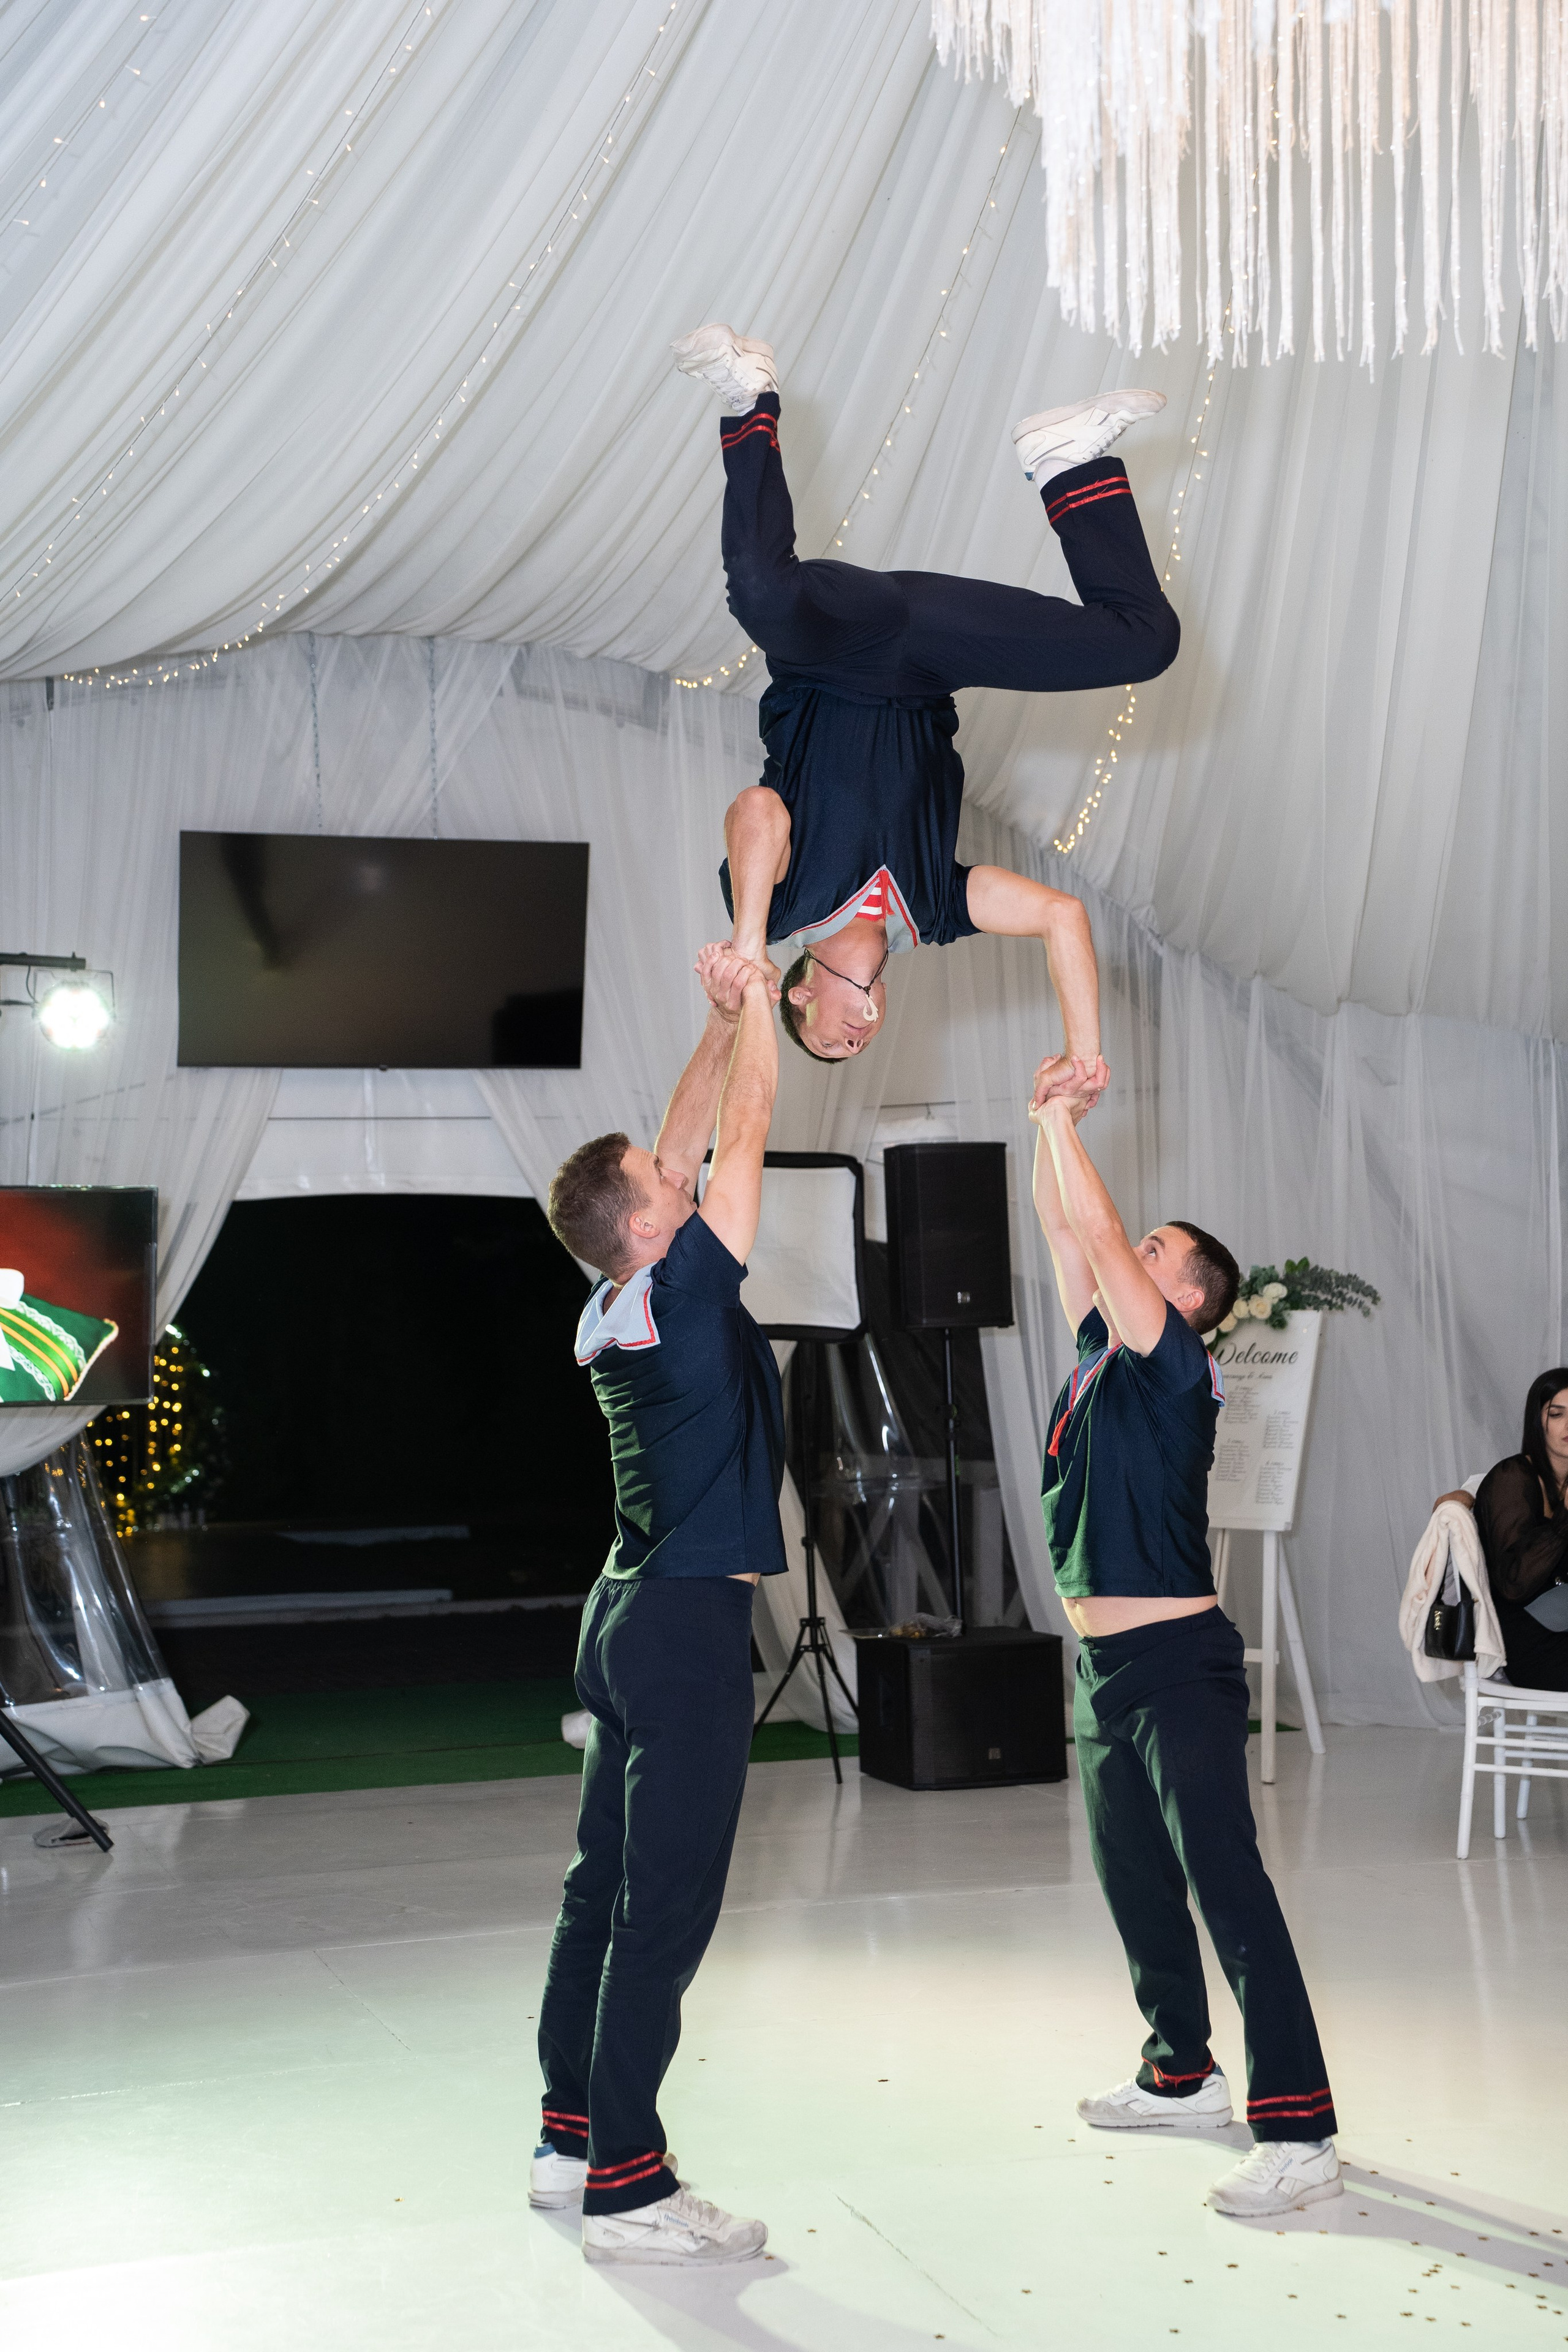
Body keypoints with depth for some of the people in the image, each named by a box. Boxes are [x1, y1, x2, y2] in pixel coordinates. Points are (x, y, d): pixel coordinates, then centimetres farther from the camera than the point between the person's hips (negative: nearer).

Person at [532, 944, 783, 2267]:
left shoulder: (614, 1308, 7)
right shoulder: (683, 1290, -15)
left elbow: (687, 1140, 16)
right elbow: (745, 1136, -9)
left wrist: (723, 1020, 14)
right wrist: (755, 1001, 1)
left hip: (632, 1614, 9)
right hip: (691, 1624, -9)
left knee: (609, 1886, 14)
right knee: (664, 1908, -6)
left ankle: (572, 2137, 24)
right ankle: (625, 2187, -1)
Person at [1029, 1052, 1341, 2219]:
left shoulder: (1178, 1366, -10)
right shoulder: (1105, 1352, 12)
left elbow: (1099, 1233, -17)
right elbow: (1067, 1227, 15)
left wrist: (1061, 1118, -10)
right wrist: (1051, 1119, 7)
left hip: (1179, 1662, -9)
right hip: (1105, 1663, 9)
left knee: (1228, 1886, -11)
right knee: (1134, 1881, 17)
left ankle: (1298, 2131, -10)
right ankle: (1183, 2070, 32)